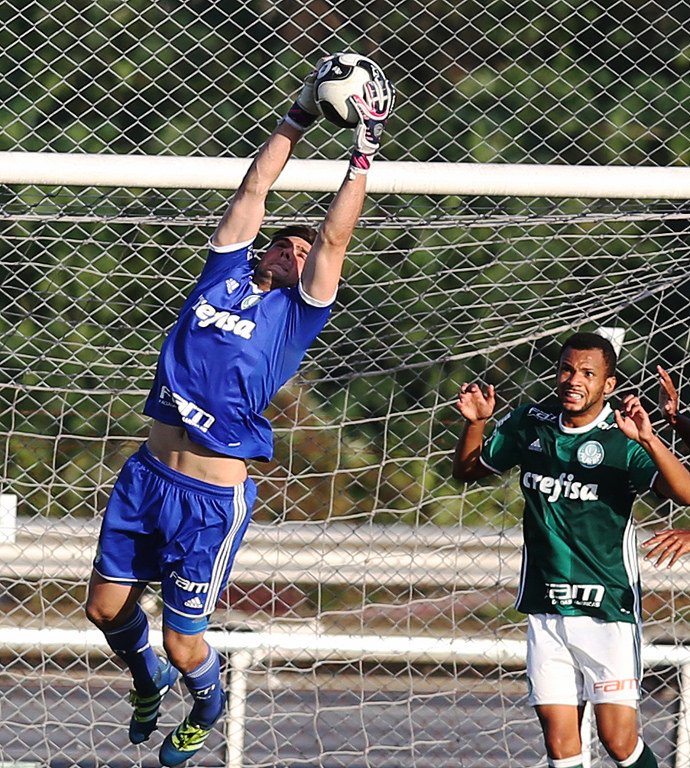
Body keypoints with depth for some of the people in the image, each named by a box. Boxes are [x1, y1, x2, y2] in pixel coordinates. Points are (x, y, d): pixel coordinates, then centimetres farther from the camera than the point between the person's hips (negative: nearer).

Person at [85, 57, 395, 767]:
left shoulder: (297, 310, 1)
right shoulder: (228, 271, 10)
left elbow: (333, 239, -8)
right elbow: (253, 192, 12)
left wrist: (362, 157, -7)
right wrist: (296, 120, 11)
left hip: (212, 497, -4)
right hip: (147, 474, 5)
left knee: (182, 641, 0)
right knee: (106, 607, 10)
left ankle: (206, 707, 33)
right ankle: (148, 681, 41)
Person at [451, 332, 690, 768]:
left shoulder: (623, 438, -9)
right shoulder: (530, 424, 5)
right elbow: (467, 470, 19)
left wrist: (648, 439, -37)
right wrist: (475, 422, 0)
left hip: (607, 608, -4)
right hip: (546, 609, 4)